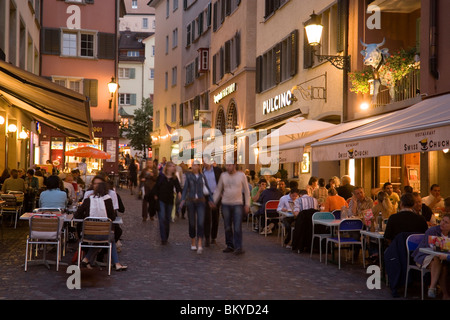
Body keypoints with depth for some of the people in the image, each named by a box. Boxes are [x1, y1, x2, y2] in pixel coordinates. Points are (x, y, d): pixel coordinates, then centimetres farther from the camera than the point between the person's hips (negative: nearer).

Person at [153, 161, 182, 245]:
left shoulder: (174, 178, 1)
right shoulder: (161, 176, -5)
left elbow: (178, 187, -10)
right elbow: (156, 186, -1)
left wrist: (179, 192, -30)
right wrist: (156, 196, -6)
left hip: (170, 200, 3)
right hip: (161, 200, -3)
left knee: (168, 219, 10)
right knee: (162, 218, -11)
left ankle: (166, 238, 22)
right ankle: (163, 239, -10)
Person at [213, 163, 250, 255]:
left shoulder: (241, 175, -1)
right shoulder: (223, 175, 4)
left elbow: (246, 191, 4)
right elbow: (218, 190, 12)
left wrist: (247, 204, 0)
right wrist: (214, 202, 6)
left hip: (238, 204, -3)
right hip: (226, 204, 3)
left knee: (237, 227, -10)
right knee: (227, 227, 7)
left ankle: (238, 247, -7)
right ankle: (230, 246, 19)